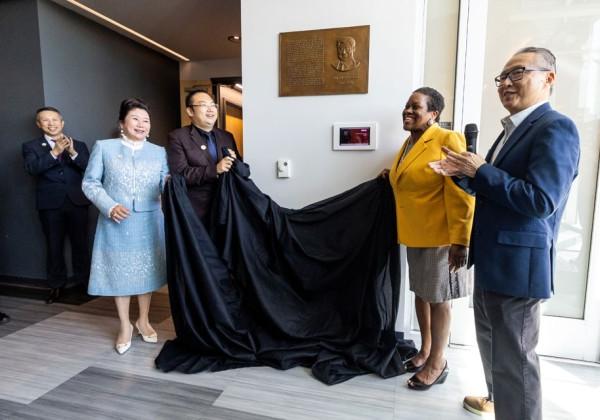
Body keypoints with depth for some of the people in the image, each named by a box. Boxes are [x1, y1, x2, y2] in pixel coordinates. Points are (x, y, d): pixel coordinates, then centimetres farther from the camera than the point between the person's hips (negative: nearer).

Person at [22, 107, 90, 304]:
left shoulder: (78, 145, 9)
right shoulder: (31, 146, 7)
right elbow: (32, 168, -10)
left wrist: (72, 152, -19)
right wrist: (55, 152, -21)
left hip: (77, 201, 0)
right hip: (50, 204, 0)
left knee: (80, 243, 6)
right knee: (54, 246, 6)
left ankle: (83, 281, 19)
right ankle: (56, 285, 18)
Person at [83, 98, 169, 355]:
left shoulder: (159, 152, 10)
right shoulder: (104, 147, 3)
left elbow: (164, 184, 1)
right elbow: (90, 183, 0)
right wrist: (110, 206, -14)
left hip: (149, 221, 2)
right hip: (117, 223, -2)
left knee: (147, 270, 11)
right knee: (119, 270, 6)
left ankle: (143, 320, 30)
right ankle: (125, 326, 24)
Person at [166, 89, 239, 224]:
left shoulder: (227, 136, 11)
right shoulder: (177, 137, -4)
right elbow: (180, 173, -15)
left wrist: (235, 163, -10)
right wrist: (215, 170, -23)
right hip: (195, 211, -4)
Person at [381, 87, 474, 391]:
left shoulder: (447, 141, -14)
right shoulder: (410, 143, 12)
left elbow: (461, 195, -19)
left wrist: (460, 240, -21)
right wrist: (392, 178, 10)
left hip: (439, 236, -8)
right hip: (414, 234, 8)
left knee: (438, 299, 4)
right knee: (420, 292, 17)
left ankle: (437, 364, 21)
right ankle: (425, 350, 35)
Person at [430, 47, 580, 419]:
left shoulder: (556, 128, -16)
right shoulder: (514, 129, 14)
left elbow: (539, 200, -26)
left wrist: (480, 171, -19)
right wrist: (464, 173, -2)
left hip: (518, 262, -10)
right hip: (493, 259, 10)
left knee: (514, 356, 2)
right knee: (492, 343, 26)